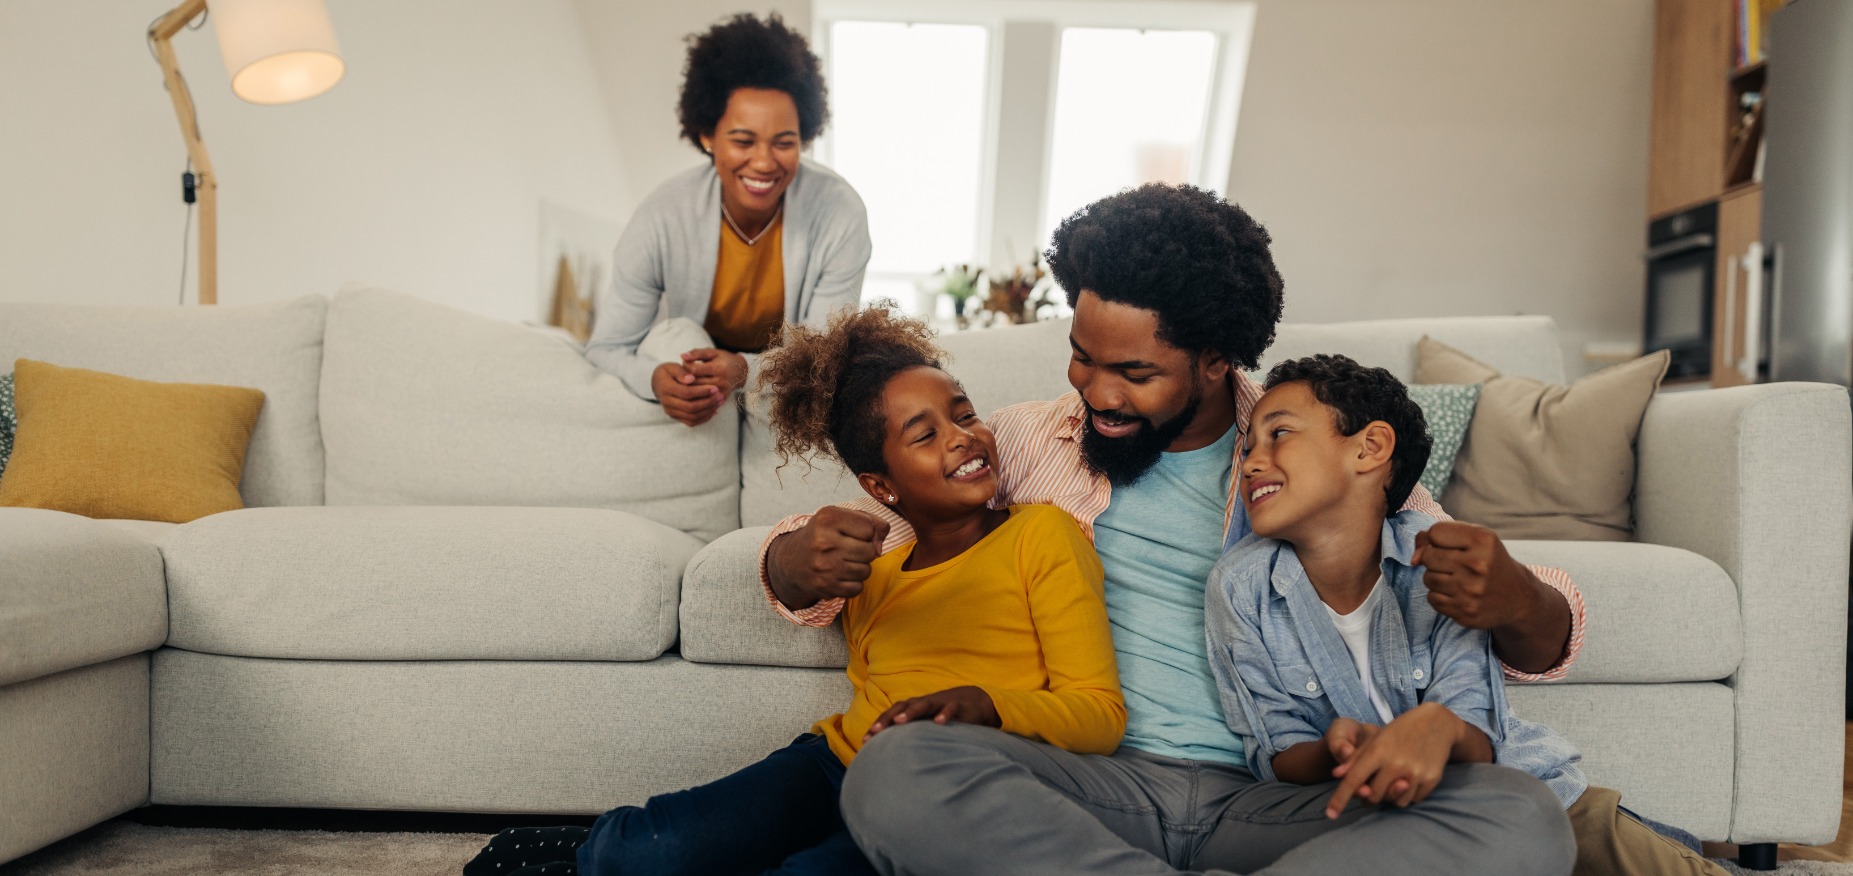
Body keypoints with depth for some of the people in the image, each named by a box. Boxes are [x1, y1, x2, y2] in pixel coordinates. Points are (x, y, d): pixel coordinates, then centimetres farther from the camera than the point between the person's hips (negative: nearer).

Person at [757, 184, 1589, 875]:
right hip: (1092, 780, 0)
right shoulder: (1027, 438, 12)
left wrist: (1517, 603, -16)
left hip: (1273, 797, 1)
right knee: (892, 773, -30)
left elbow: (1544, 642, 11)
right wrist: (800, 561, -12)